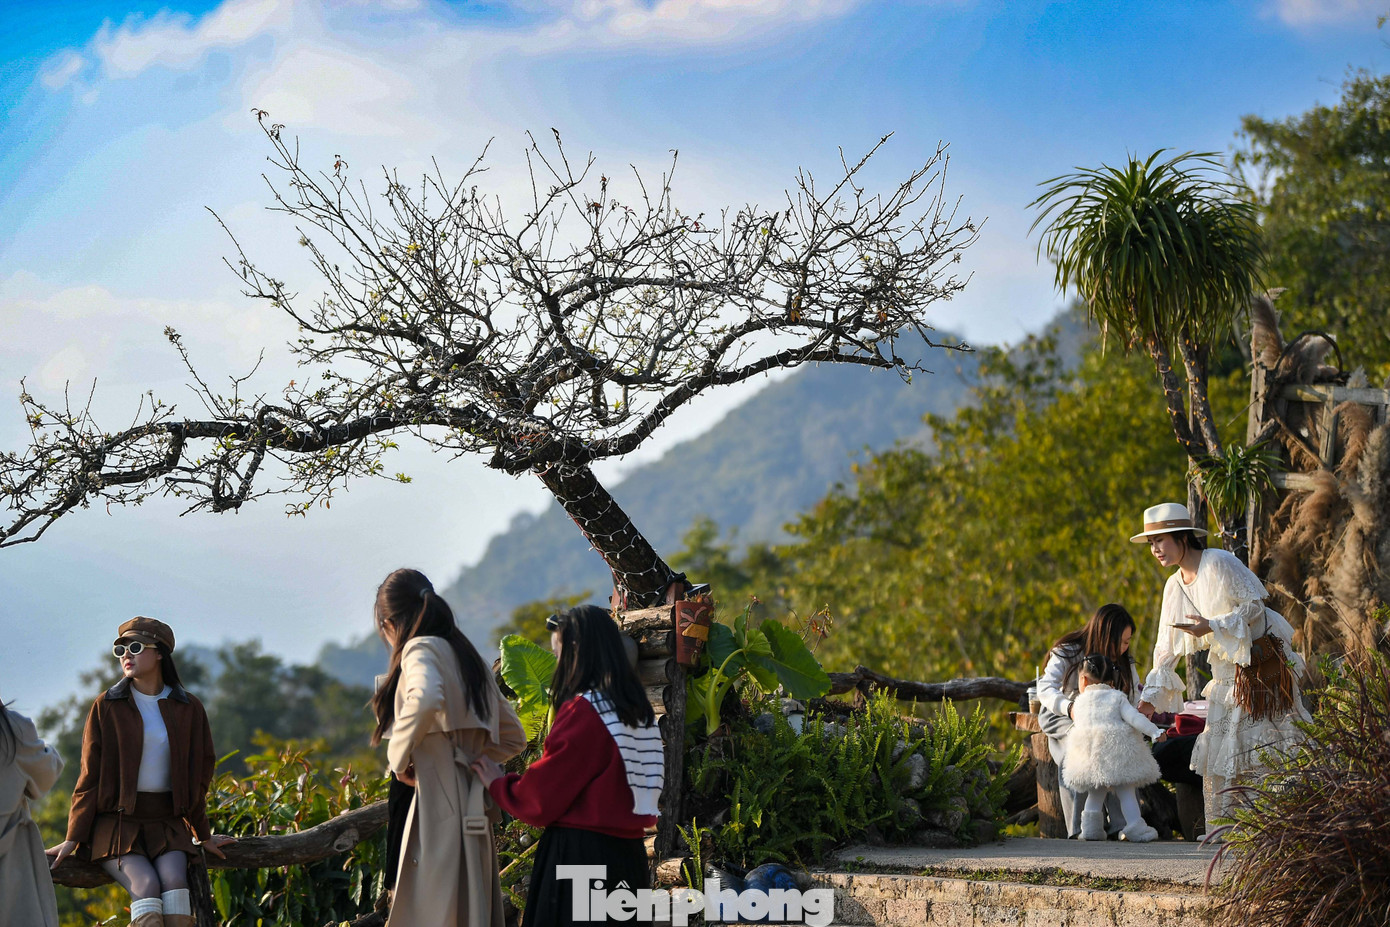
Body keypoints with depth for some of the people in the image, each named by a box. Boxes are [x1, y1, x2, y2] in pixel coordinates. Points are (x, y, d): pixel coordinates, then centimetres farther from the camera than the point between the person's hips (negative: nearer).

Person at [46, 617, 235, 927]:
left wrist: (203, 835, 19)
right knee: (146, 885, -28)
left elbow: (198, 776, 15)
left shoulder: (188, 709, 6)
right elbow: (90, 776, 1)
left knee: (173, 880, -27)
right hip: (117, 820, -2)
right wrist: (73, 838, -2)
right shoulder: (107, 706, 1)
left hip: (166, 820, 2)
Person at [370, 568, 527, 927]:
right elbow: (513, 737, 24)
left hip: (441, 812, -9)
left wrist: (399, 756, -14)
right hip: (475, 816, 9)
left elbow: (427, 698, -30)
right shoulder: (468, 657, 18)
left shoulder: (422, 648, -6)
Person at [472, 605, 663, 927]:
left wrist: (498, 784, 9)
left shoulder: (582, 711, -14)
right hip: (627, 854, 8)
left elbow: (542, 796, -11)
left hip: (580, 853, -8)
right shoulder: (638, 710, 9)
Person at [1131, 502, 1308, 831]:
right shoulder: (1175, 586, 7)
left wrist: (1211, 626, -23)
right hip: (1226, 675, 7)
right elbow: (1167, 648, 9)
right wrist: (1152, 696, 3)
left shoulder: (1219, 563, -14)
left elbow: (1255, 605, -14)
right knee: (1217, 749, 2)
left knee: (1264, 745, -10)